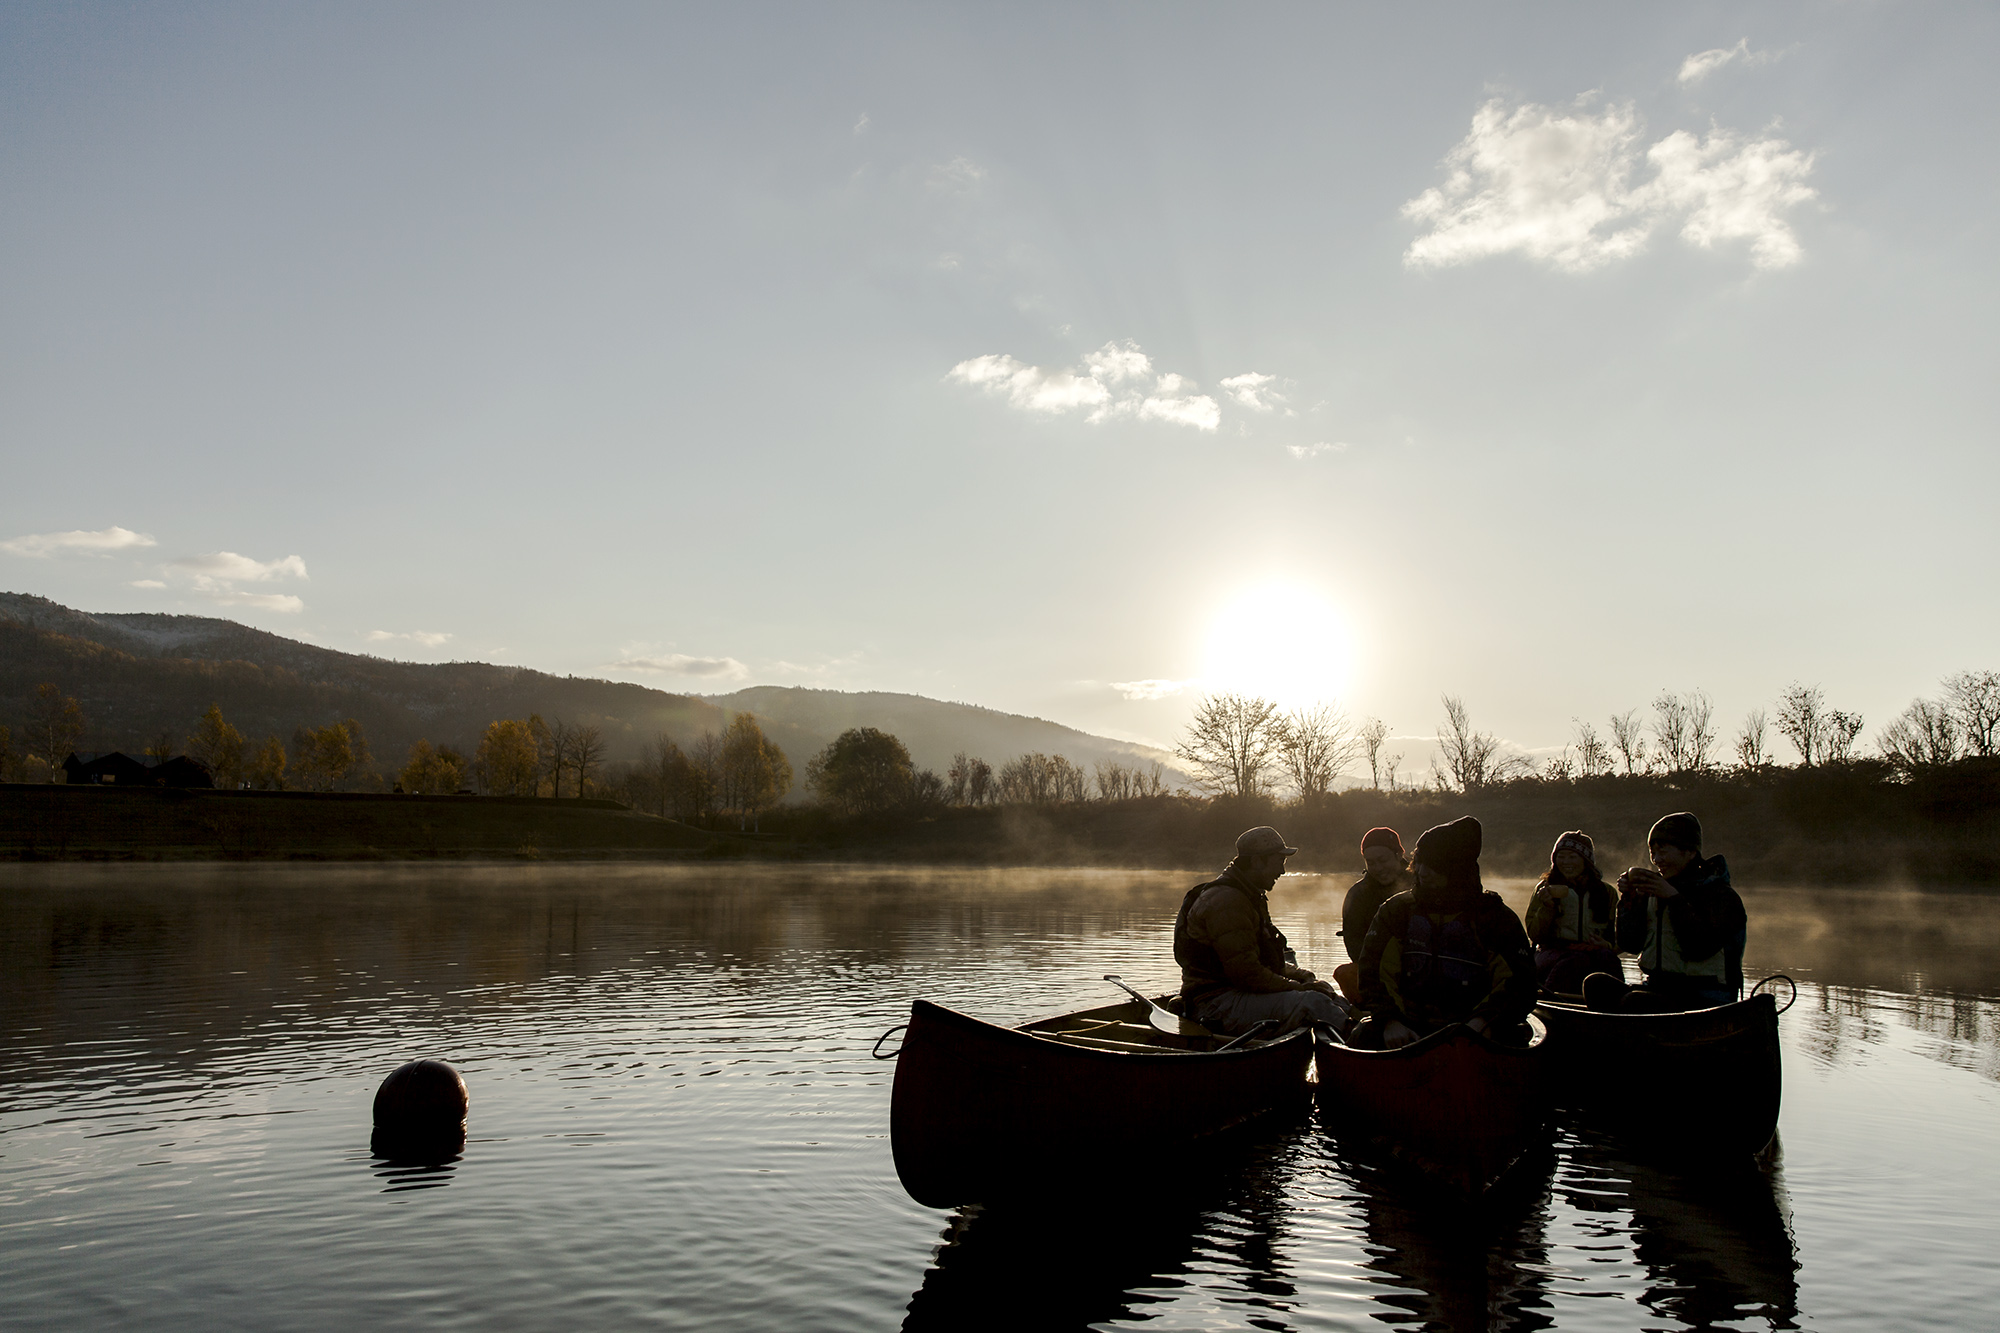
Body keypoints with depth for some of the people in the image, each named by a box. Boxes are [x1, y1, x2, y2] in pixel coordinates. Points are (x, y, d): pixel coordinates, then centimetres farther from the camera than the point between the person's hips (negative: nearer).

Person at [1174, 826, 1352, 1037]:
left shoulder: (1250, 897, 18)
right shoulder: (1225, 901, -18)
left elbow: (1270, 961, 22)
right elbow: (1247, 974, -23)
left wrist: (1304, 977, 4)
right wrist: (1298, 987, -15)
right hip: (1217, 1005, -11)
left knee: (1334, 1002, 2)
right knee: (1313, 1003, -26)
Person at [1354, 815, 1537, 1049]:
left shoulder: (1496, 917, 4)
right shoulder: (1396, 911, 10)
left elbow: (1519, 984, -5)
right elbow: (1372, 971, 2)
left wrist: (1479, 1023, -22)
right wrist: (1390, 1021, -16)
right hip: (1408, 1027, 1)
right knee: (1364, 1037, -28)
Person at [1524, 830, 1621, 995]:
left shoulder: (1606, 892, 17)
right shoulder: (1546, 888, 14)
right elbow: (1535, 936, 7)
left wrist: (1608, 946, -5)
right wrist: (1547, 907, -8)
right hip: (1554, 950, -1)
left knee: (1606, 957, -35)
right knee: (1578, 960, -37)